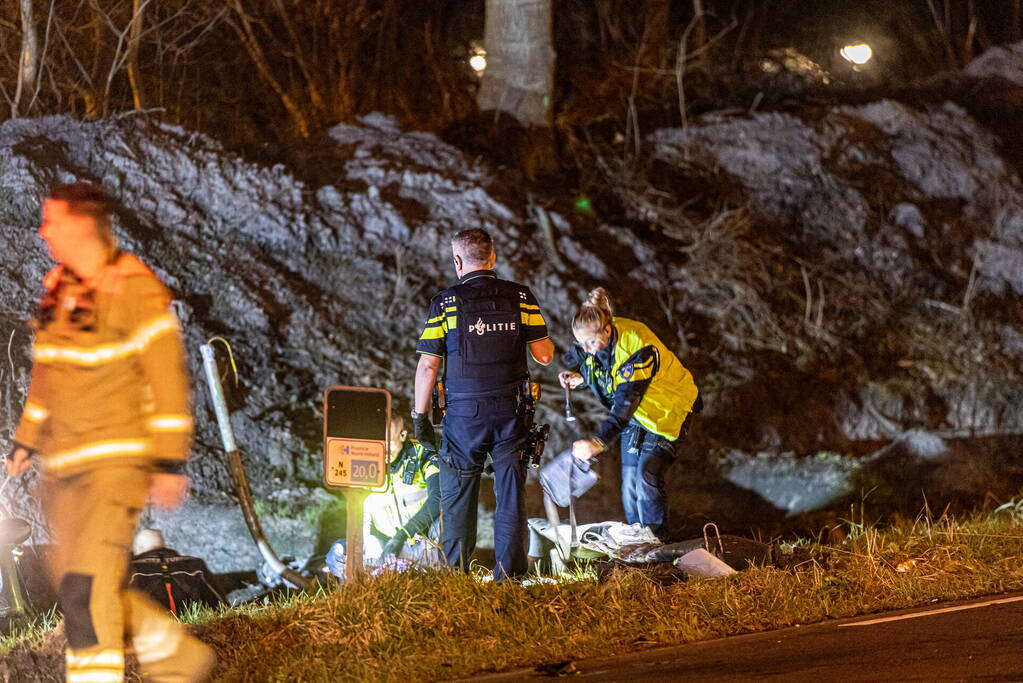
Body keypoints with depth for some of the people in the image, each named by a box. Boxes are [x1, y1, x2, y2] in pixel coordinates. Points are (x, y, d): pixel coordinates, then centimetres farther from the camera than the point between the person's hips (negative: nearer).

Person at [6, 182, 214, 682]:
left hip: (120, 456, -8)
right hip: (65, 461, 8)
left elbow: (167, 378, -14)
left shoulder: (135, 290, -14)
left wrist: (170, 464, -16)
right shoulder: (58, 287, 8)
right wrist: (27, 440, 18)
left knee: (89, 583, -16)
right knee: (72, 580, 11)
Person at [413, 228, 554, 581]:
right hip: (511, 412, 1)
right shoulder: (521, 297, 0)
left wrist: (419, 416, 3)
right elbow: (544, 355, 1)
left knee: (458, 495, 8)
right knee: (510, 492, 7)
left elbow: (427, 366, -5)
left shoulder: (445, 303, -5)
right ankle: (509, 571, 6)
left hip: (464, 413, -1)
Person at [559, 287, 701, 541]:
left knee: (647, 475, -19)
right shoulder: (594, 340, -14)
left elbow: (627, 401, -43)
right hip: (635, 415, 7)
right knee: (630, 479, 3)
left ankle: (656, 538, -9)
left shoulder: (638, 348, -36)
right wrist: (579, 377, -16)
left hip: (666, 411, -7)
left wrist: (599, 441, -54)